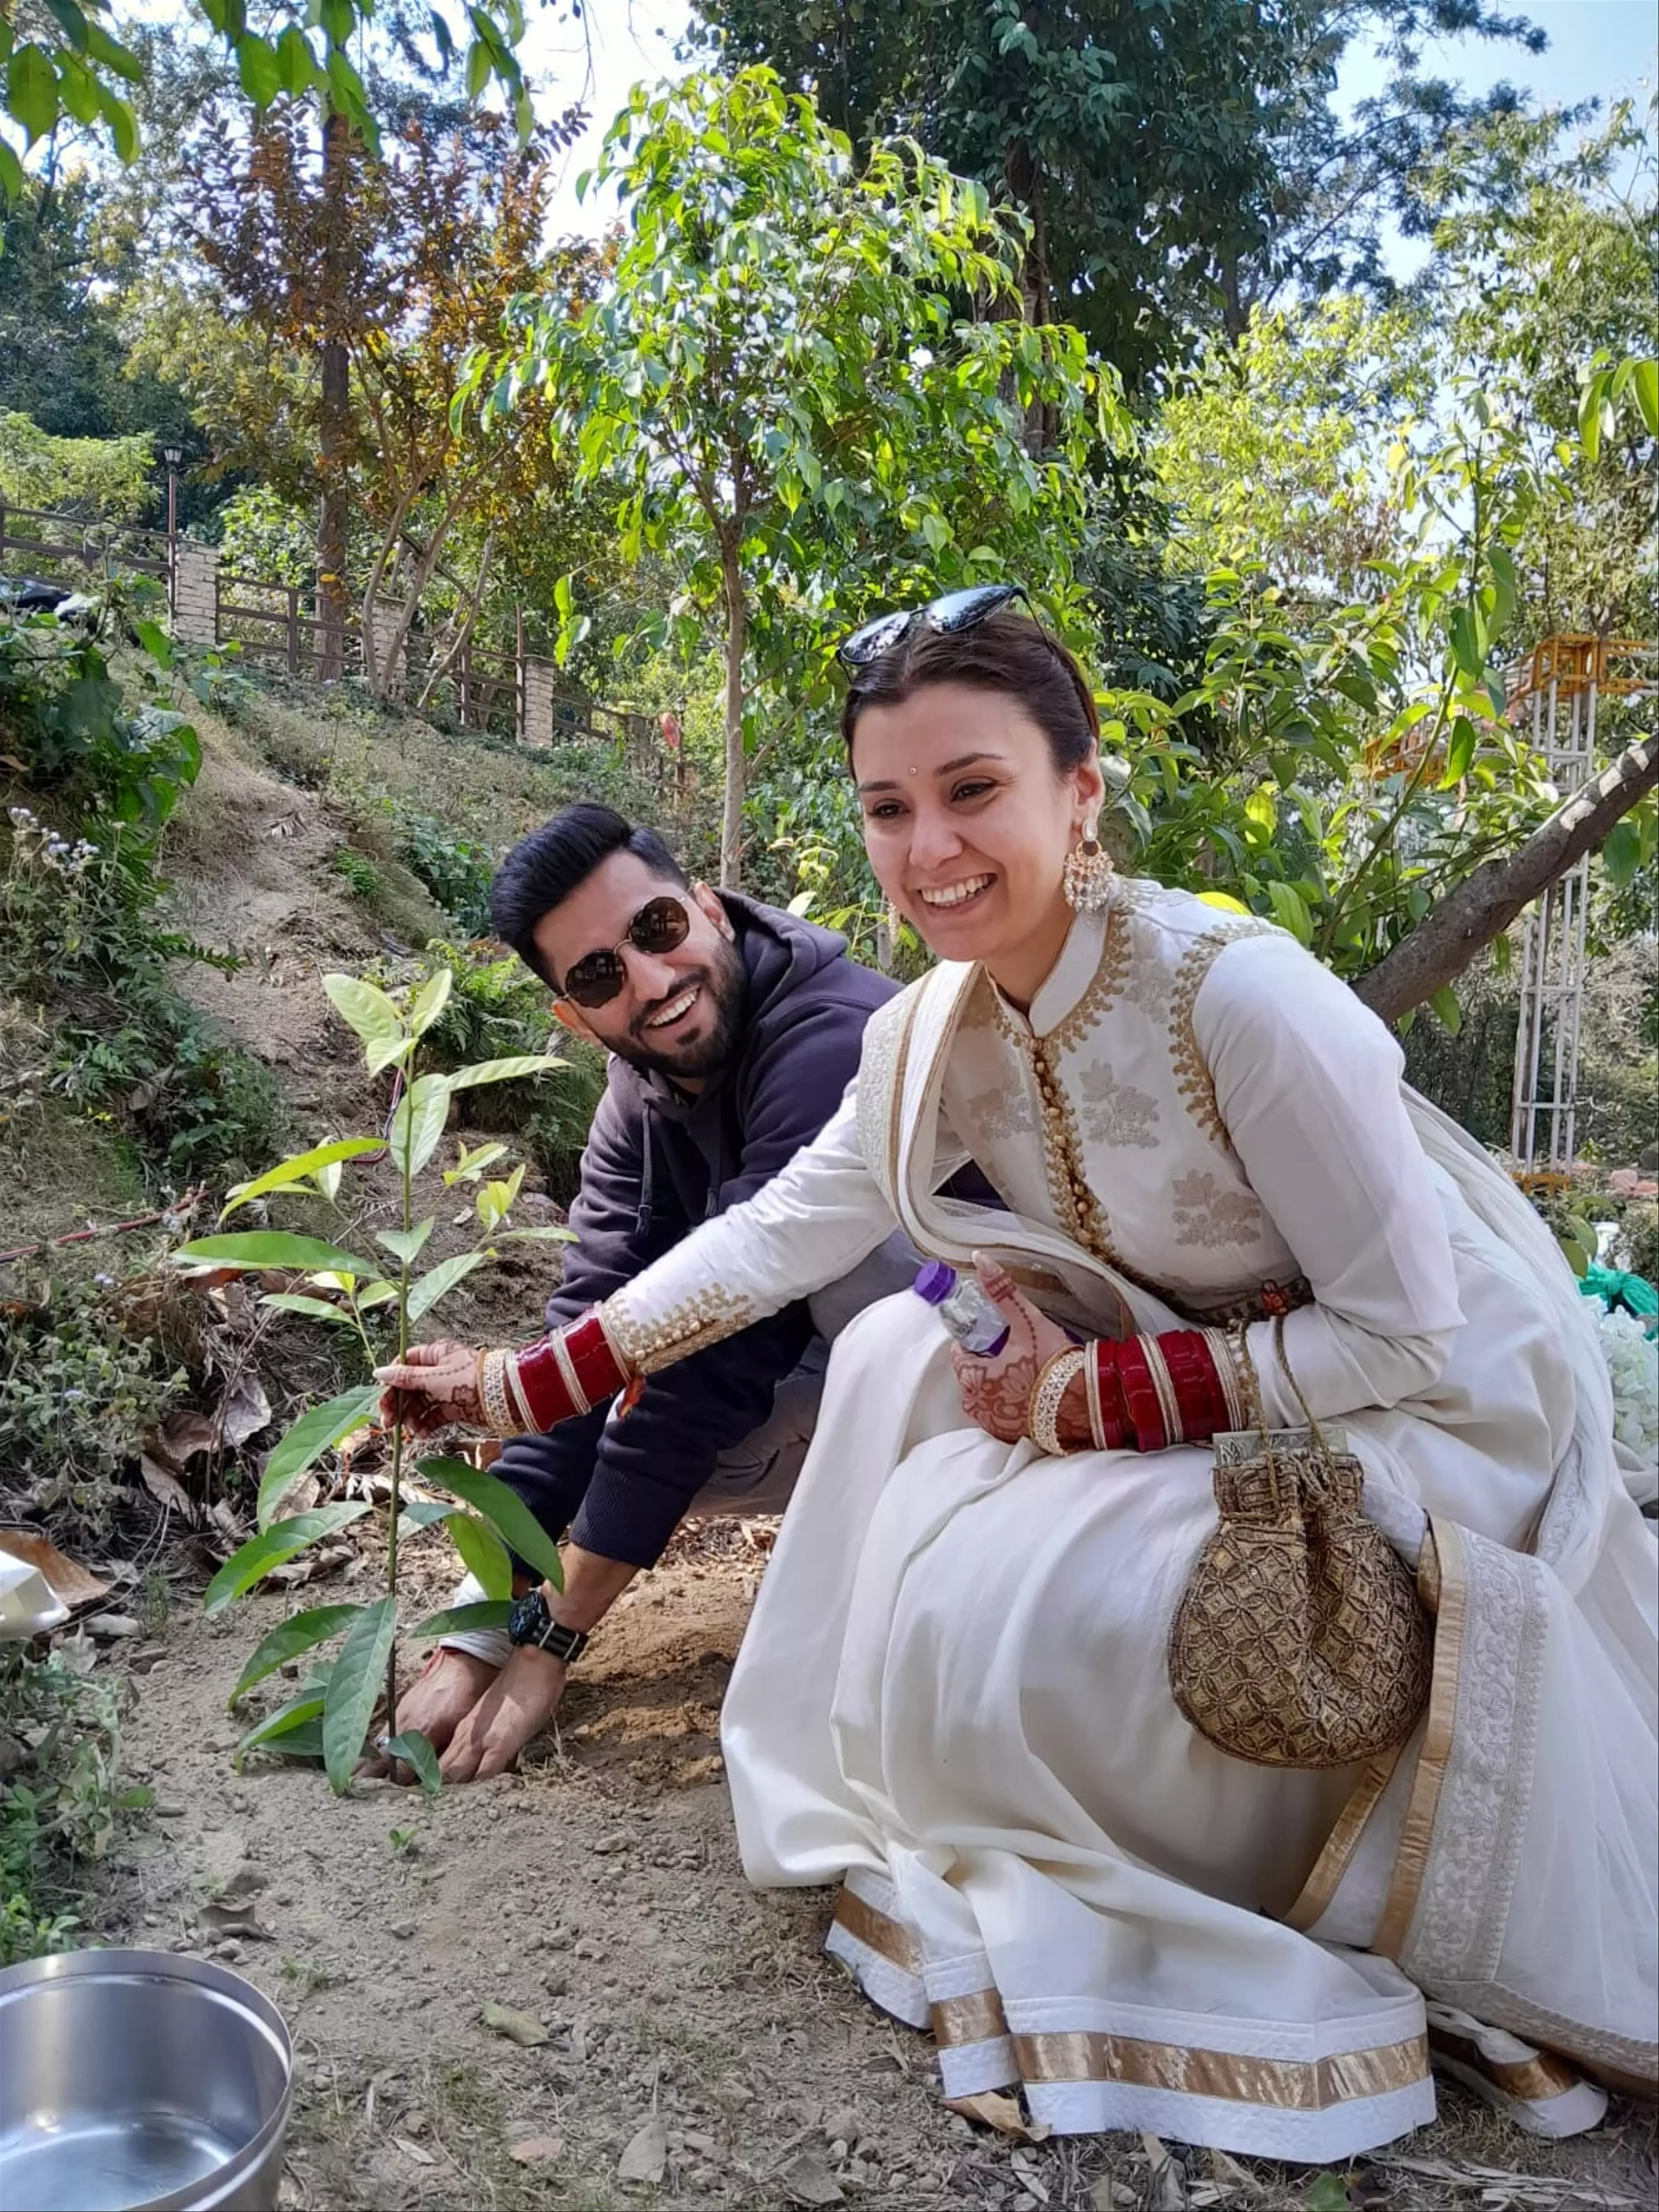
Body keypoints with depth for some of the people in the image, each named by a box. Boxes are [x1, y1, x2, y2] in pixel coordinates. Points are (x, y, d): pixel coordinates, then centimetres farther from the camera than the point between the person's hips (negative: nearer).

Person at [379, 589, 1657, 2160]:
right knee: (900, 1357, -4)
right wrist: (523, 1387, -2)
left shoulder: (1236, 995, -29)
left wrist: (1091, 1399, -23)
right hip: (1212, 1374, 7)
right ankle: (954, 1821, 14)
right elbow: (775, 1235, -1)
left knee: (1009, 1600, -22)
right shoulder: (936, 1035, -8)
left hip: (1438, 1405, -7)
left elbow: (1408, 1333, -24)